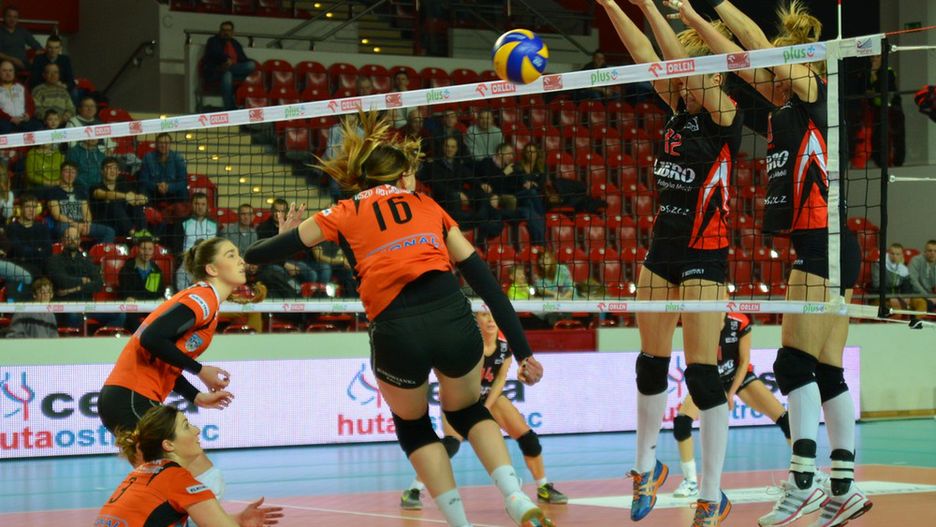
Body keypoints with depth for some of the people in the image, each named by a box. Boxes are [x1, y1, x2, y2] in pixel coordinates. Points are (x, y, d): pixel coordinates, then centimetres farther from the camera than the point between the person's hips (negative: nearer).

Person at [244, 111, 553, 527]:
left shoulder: (345, 215, 18)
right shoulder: (428, 207, 23)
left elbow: (257, 255, 20)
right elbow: (484, 280, 16)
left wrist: (285, 234, 43)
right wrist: (522, 351, 17)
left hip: (397, 332, -1)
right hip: (454, 320, 1)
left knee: (412, 424, 30)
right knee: (467, 411, 30)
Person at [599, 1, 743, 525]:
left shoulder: (725, 114, -11)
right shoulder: (680, 109, 8)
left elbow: (689, 66, -23)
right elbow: (644, 54, 4)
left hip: (705, 254, -7)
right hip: (663, 246, 7)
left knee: (702, 372, -8)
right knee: (652, 362, 13)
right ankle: (647, 467, 29)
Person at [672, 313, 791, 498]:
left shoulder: (740, 323, -23)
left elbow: (744, 362, -13)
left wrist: (731, 393, -16)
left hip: (739, 376, 0)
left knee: (784, 418, -9)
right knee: (682, 419, -23)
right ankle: (690, 482, -12)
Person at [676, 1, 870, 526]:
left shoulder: (813, 90, -5)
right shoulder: (787, 103, 16)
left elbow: (759, 45, -13)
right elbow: (742, 60, 18)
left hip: (825, 245, -9)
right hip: (820, 247, 9)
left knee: (795, 361, -12)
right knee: (826, 370, 7)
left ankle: (804, 482, -14)